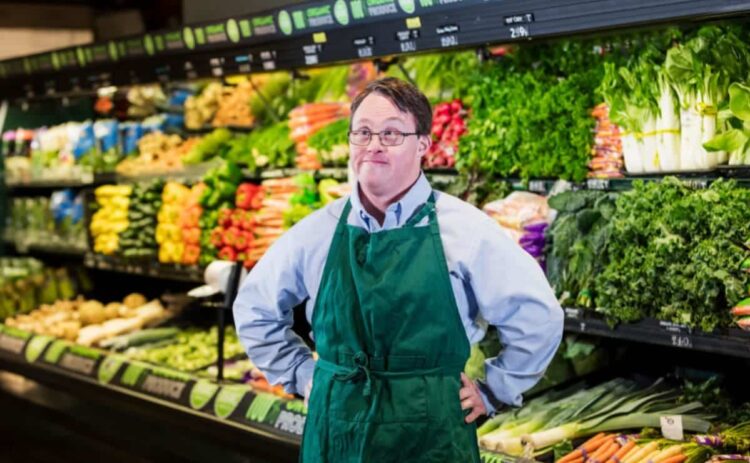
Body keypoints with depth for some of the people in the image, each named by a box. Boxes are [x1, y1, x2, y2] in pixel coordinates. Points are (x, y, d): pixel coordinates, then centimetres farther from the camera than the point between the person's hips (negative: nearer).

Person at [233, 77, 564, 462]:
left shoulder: (465, 229, -6)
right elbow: (254, 308, 15)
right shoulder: (317, 232, 2)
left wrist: (492, 391, 0)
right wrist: (301, 375, 9)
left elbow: (538, 316, -1)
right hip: (335, 429, 2)